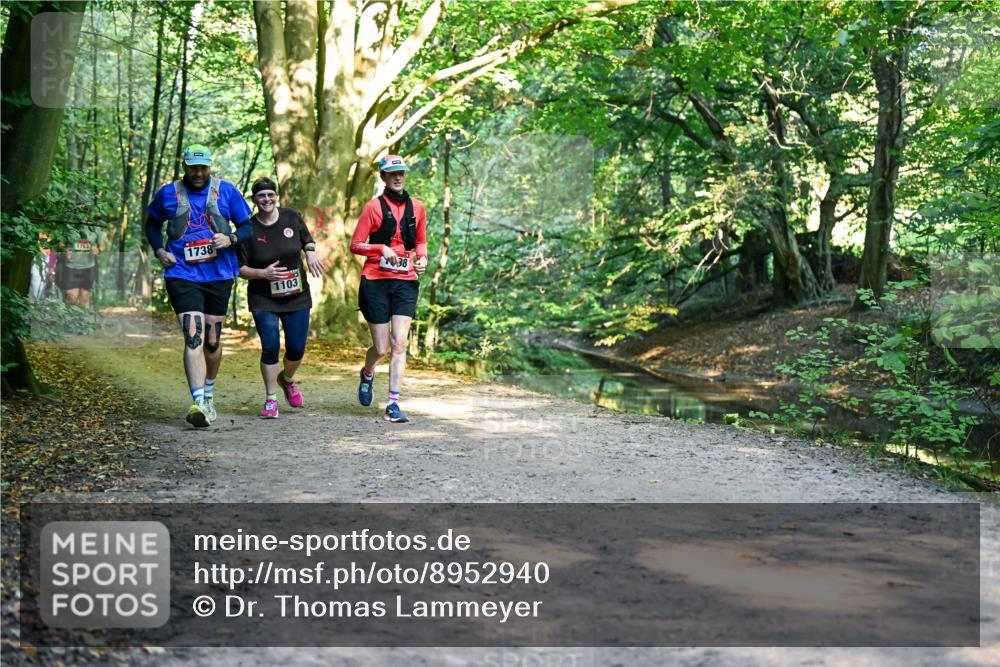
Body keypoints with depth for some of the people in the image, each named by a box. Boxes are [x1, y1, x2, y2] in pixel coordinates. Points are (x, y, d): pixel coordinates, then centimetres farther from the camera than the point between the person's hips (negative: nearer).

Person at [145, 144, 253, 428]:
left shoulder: (226, 191, 2)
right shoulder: (168, 193, 3)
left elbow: (247, 226, 6)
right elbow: (152, 224, 19)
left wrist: (230, 239, -14)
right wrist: (159, 250, 2)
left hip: (218, 275, 2)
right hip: (182, 275, -2)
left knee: (213, 339, 12)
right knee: (194, 337, -17)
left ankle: (208, 392, 36)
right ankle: (199, 403, -25)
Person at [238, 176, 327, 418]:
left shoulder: (292, 217, -1)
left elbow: (307, 240, 17)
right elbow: (241, 269, -3)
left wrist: (311, 253, -5)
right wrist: (263, 273, -20)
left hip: (297, 296, 2)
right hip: (263, 300, -2)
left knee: (297, 349, 3)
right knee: (270, 348, -10)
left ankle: (287, 379, 36)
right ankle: (271, 399, 5)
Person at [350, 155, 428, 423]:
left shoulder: (416, 208, 10)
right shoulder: (374, 207, -2)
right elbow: (355, 245, -4)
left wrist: (422, 258, 2)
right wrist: (382, 248, -19)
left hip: (405, 282, 3)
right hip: (375, 282, -2)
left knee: (399, 343, -10)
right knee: (381, 348, 1)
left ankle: (393, 404, -8)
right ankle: (367, 374, 36)